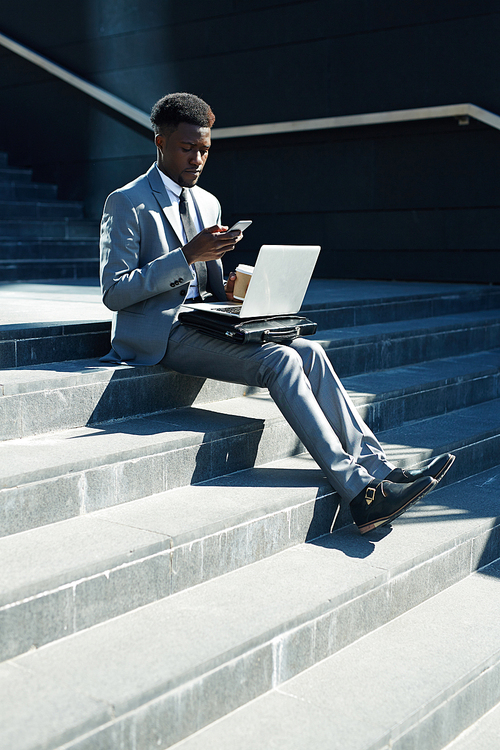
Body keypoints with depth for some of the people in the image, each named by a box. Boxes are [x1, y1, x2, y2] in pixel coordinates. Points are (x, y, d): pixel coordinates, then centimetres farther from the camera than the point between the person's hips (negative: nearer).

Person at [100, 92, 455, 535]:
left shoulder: (208, 204, 19)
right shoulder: (126, 203, -3)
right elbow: (114, 292, -13)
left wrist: (227, 293, -1)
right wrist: (187, 256, -19)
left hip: (199, 323, 7)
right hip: (158, 337, -7)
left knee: (307, 351, -17)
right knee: (279, 361, -27)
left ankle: (377, 470, -21)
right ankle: (358, 491, -28)